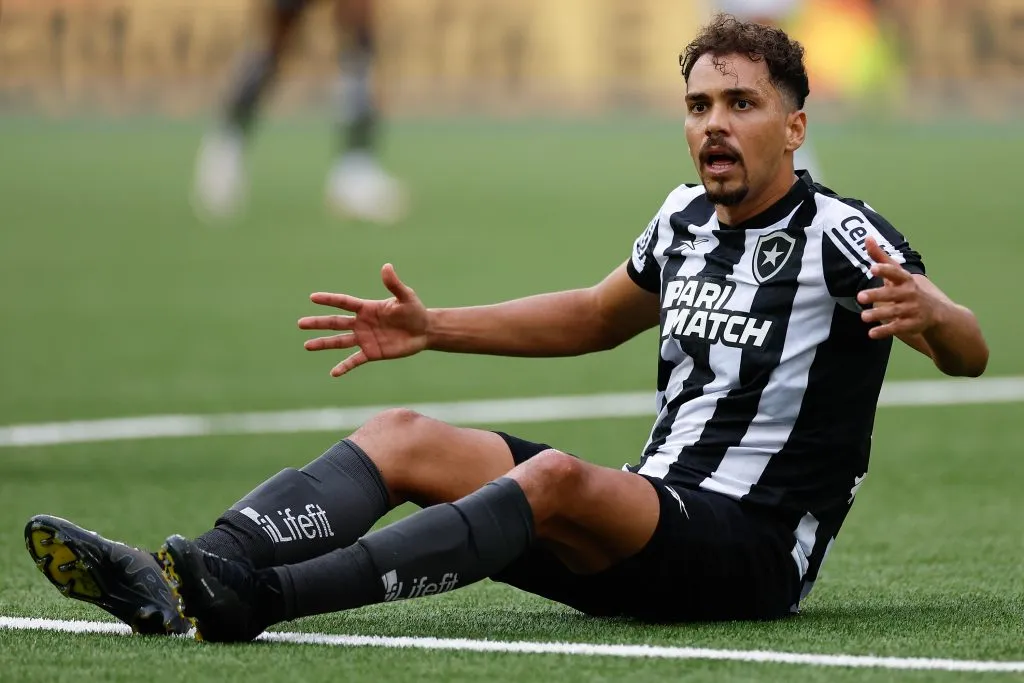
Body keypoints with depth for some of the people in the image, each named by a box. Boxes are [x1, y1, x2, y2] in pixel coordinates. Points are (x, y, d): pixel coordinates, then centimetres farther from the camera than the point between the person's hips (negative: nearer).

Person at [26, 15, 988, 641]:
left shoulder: (836, 236, -8)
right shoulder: (685, 217, 14)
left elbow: (971, 354, -17)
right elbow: (596, 316, 32)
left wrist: (928, 313, -41)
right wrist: (434, 327, 23)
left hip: (752, 554, -8)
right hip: (643, 526, 8)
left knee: (559, 477, -35)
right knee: (403, 436, -5)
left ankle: (261, 595, -48)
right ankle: (179, 576, -29)